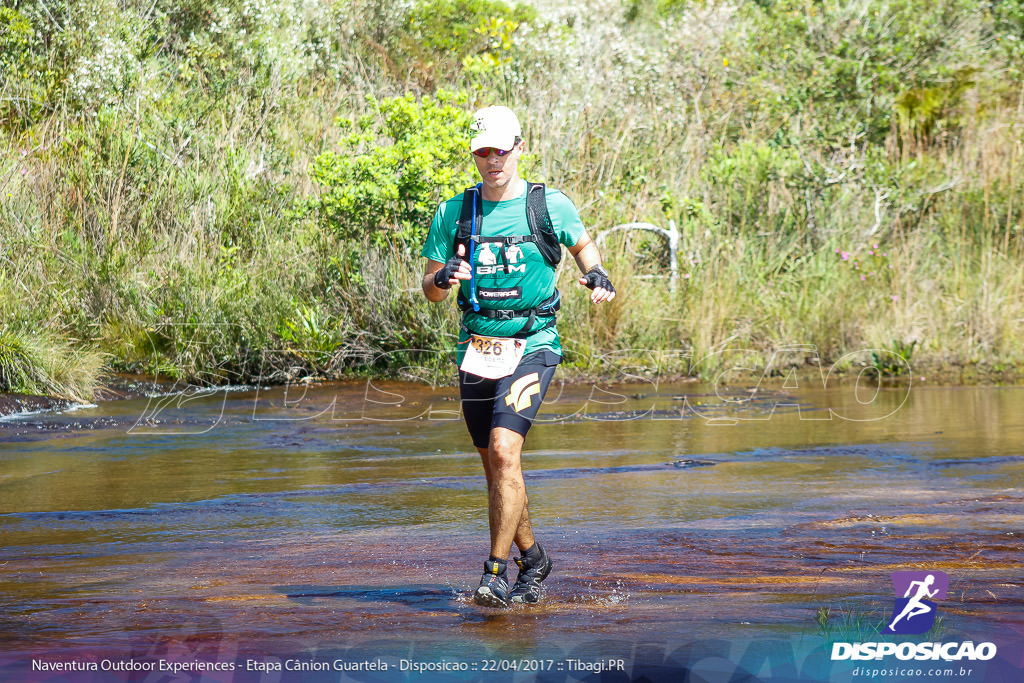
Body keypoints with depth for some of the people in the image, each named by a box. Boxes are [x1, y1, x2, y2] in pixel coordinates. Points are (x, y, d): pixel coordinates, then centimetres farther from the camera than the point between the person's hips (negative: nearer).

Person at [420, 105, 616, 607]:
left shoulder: (549, 205, -1)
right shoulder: (453, 214, 5)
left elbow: (583, 244, 18)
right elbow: (429, 291, 9)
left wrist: (597, 274, -3)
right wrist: (444, 278, -15)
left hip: (531, 346, -4)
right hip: (476, 349, 4)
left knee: (504, 450, -21)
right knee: (495, 466, 10)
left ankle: (496, 574, -16)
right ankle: (532, 557, 32)